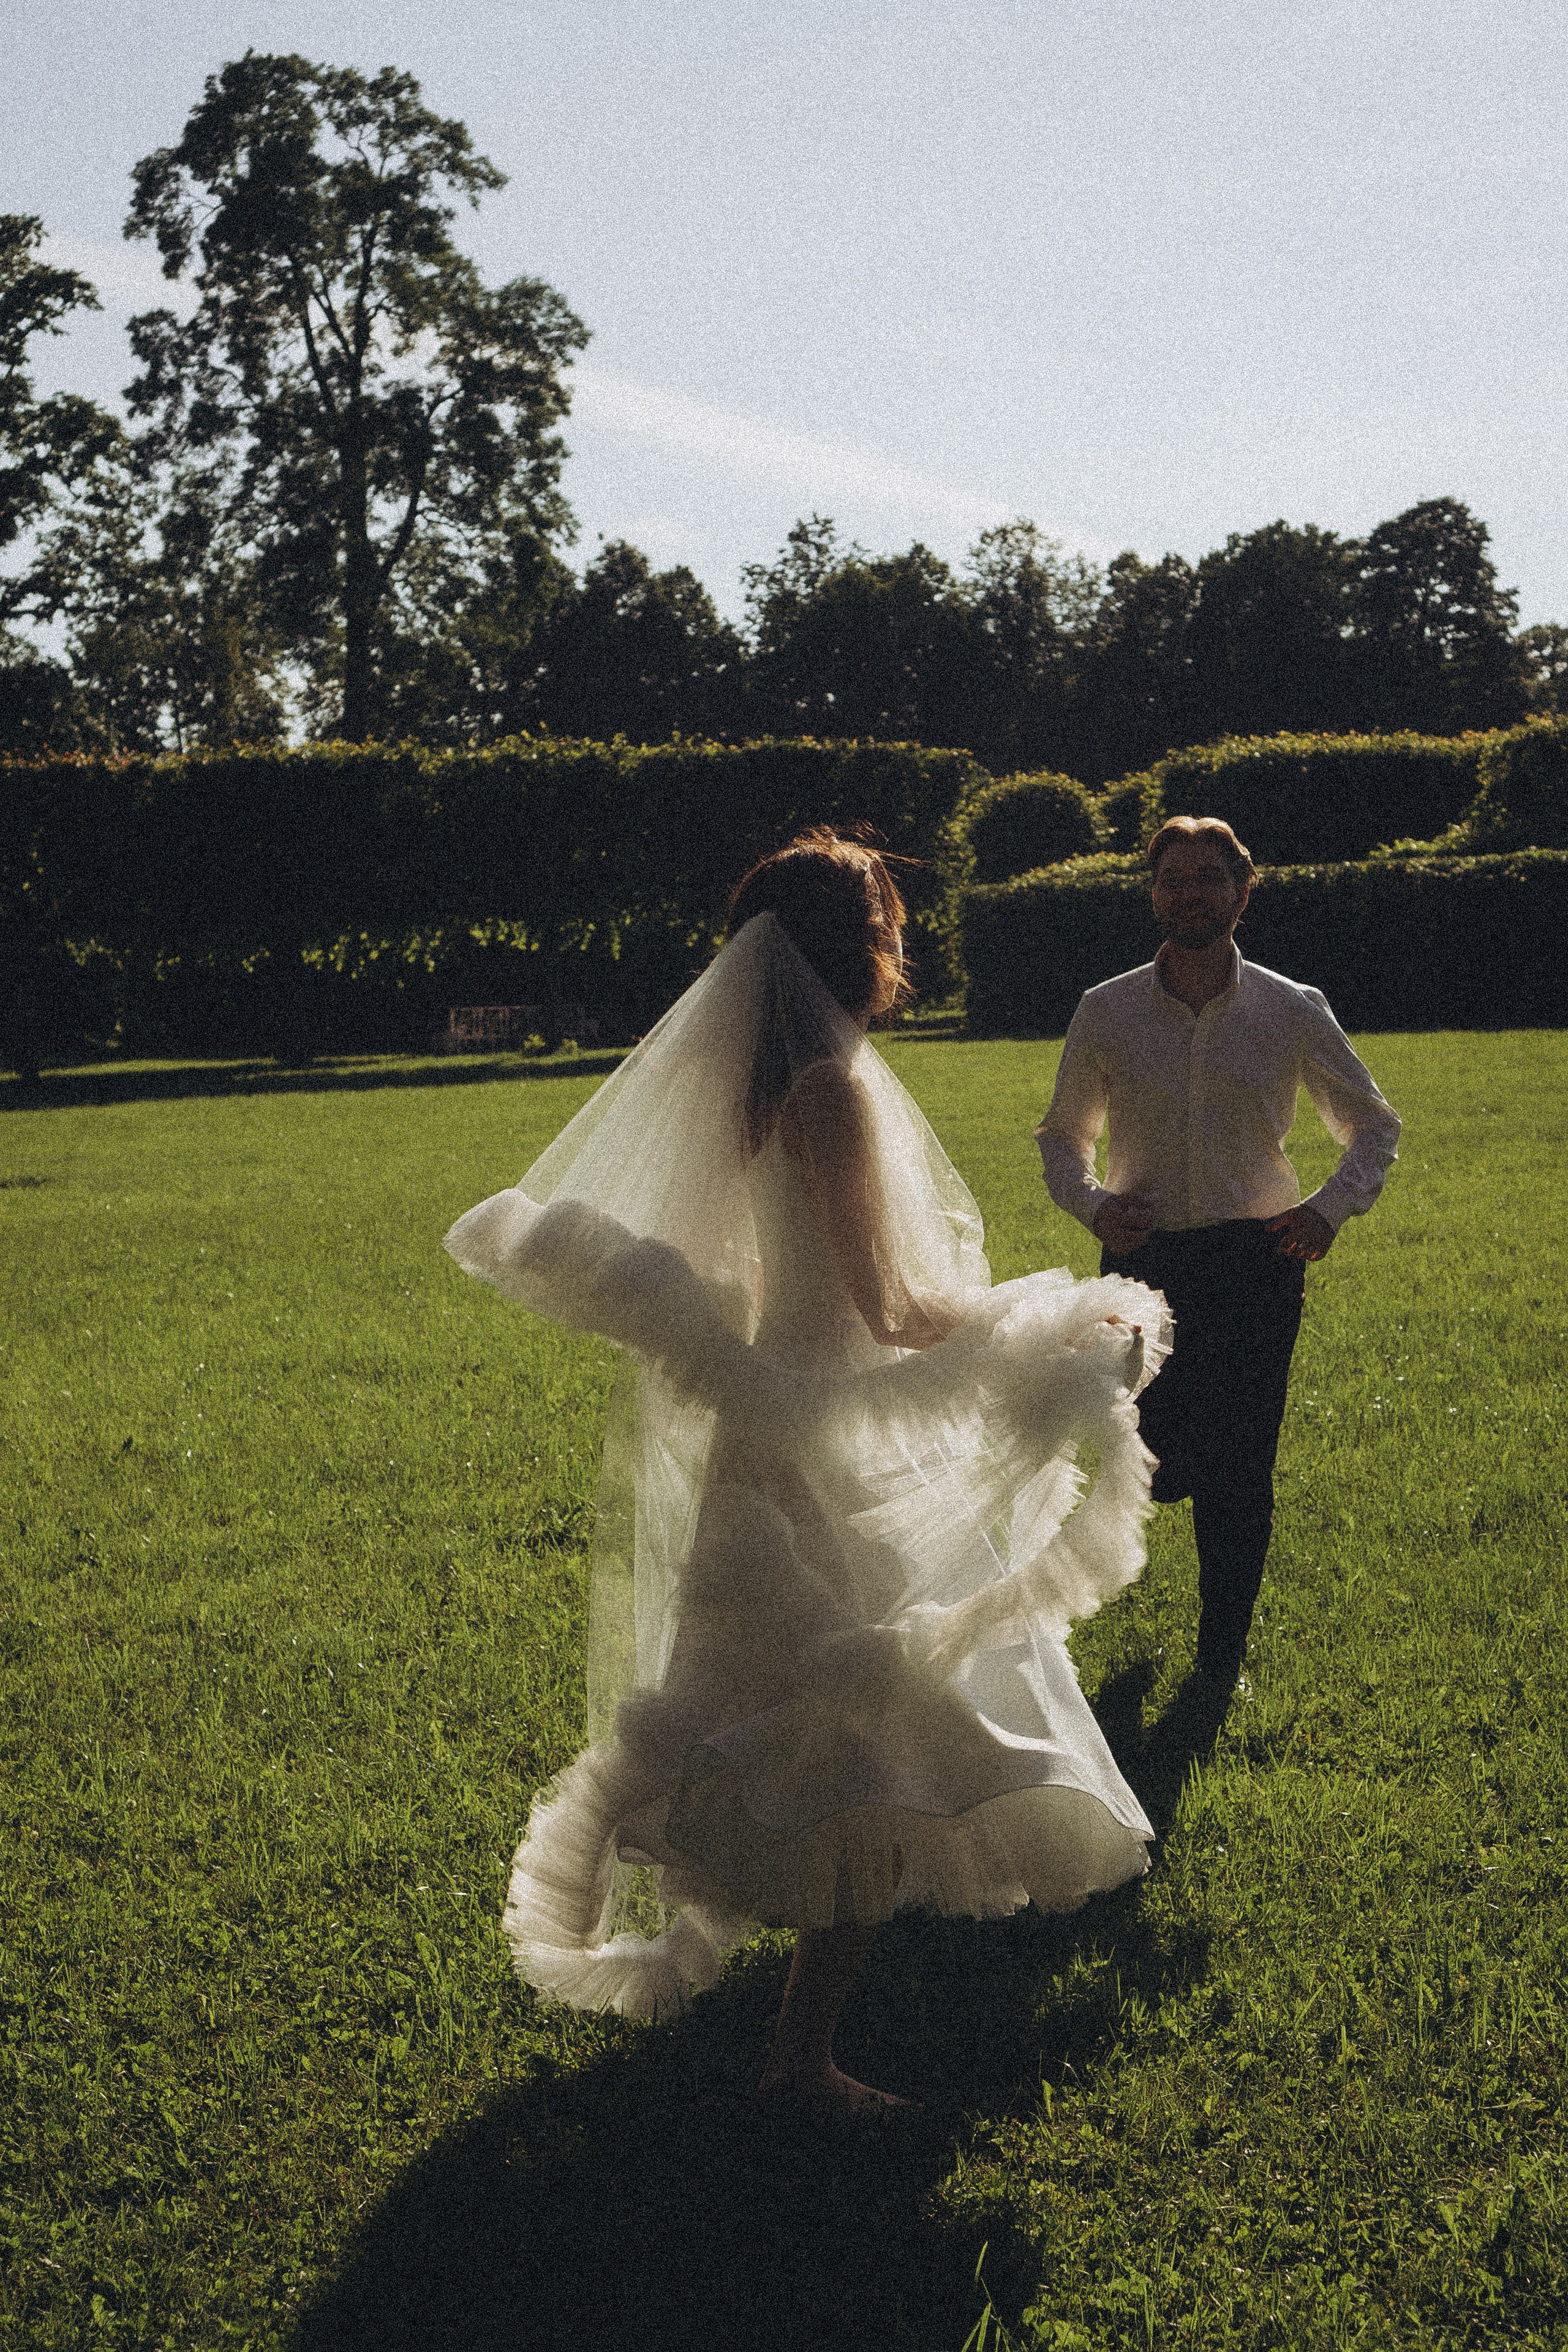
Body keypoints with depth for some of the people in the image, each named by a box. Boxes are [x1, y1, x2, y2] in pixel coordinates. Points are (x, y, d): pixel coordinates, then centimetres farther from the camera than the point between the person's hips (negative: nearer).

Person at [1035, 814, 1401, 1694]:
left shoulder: (1294, 1012, 0)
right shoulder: (1107, 1012, 1)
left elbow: (1375, 1128, 11)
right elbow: (1063, 1137, 13)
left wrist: (1333, 1207, -7)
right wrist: (1092, 1204, -8)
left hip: (1257, 1260, 0)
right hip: (1145, 1255, 1)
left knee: (1239, 1477, 2)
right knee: (1156, 1471, -2)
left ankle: (1223, 1655, 22)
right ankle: (1180, 1450, 38)